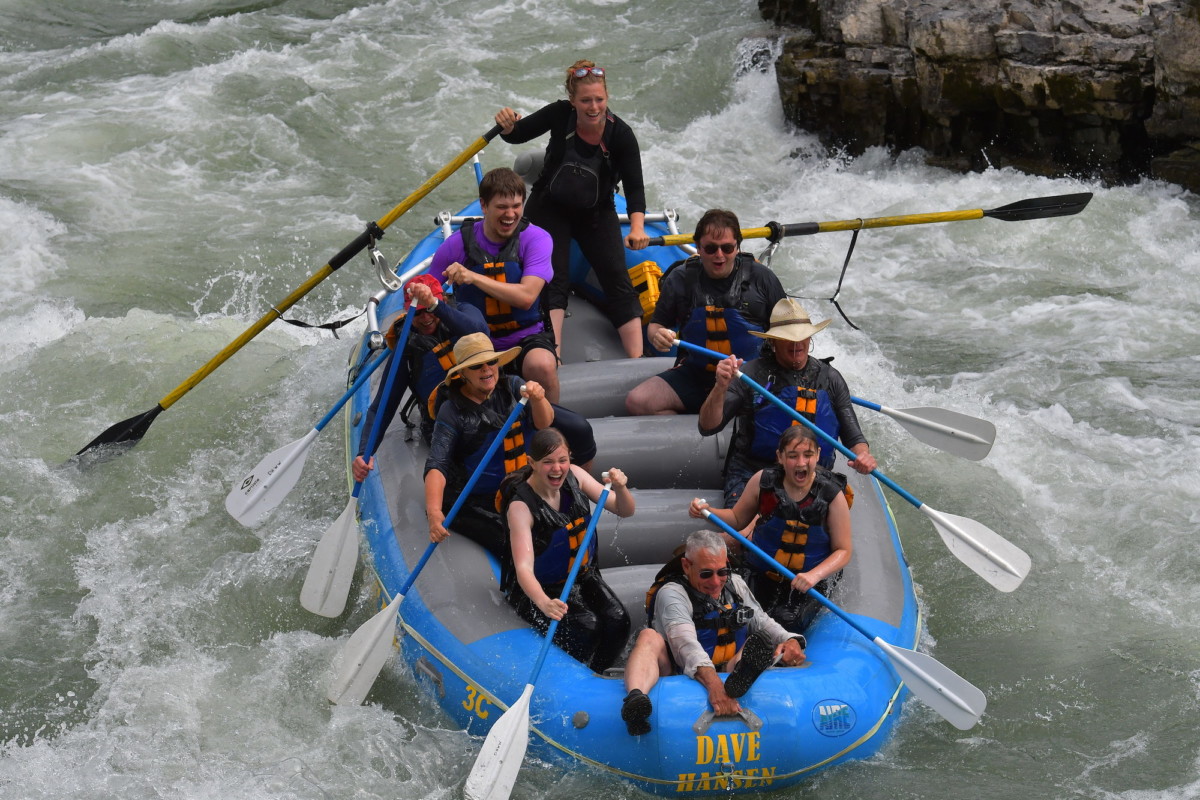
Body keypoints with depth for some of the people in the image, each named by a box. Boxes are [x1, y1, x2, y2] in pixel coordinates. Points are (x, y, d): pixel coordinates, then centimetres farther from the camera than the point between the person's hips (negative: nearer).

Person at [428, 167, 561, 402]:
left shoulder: (536, 239, -7)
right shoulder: (458, 244, -3)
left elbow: (526, 297, -20)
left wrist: (474, 277, -26)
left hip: (526, 338, -1)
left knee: (542, 365, -35)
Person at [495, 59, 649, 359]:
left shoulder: (621, 134, -20)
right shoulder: (560, 115, -18)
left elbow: (634, 187, -26)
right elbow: (517, 136, -4)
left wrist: (637, 227, -43)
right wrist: (508, 126, -29)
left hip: (597, 215, 0)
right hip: (549, 210, 0)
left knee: (618, 281, -10)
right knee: (555, 281, -15)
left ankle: (638, 360, -13)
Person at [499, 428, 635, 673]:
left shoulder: (574, 476, -7)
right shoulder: (521, 506, -25)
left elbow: (625, 511, -2)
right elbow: (523, 567, -35)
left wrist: (620, 488, -26)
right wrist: (544, 603, -54)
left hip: (582, 576, 5)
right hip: (538, 587, -5)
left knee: (618, 620, -18)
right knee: (586, 625, -28)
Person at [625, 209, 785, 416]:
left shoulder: (761, 277, 0)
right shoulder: (680, 279, 3)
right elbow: (656, 325, 11)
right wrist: (657, 336, -14)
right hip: (695, 375, 2)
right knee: (637, 401, -20)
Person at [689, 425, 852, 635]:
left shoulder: (832, 494, -13)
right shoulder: (763, 481, -7)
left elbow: (844, 550, -7)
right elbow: (737, 519, 9)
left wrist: (814, 576, -25)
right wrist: (707, 512, -11)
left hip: (810, 581, -2)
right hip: (763, 576, 2)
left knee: (786, 624, -27)